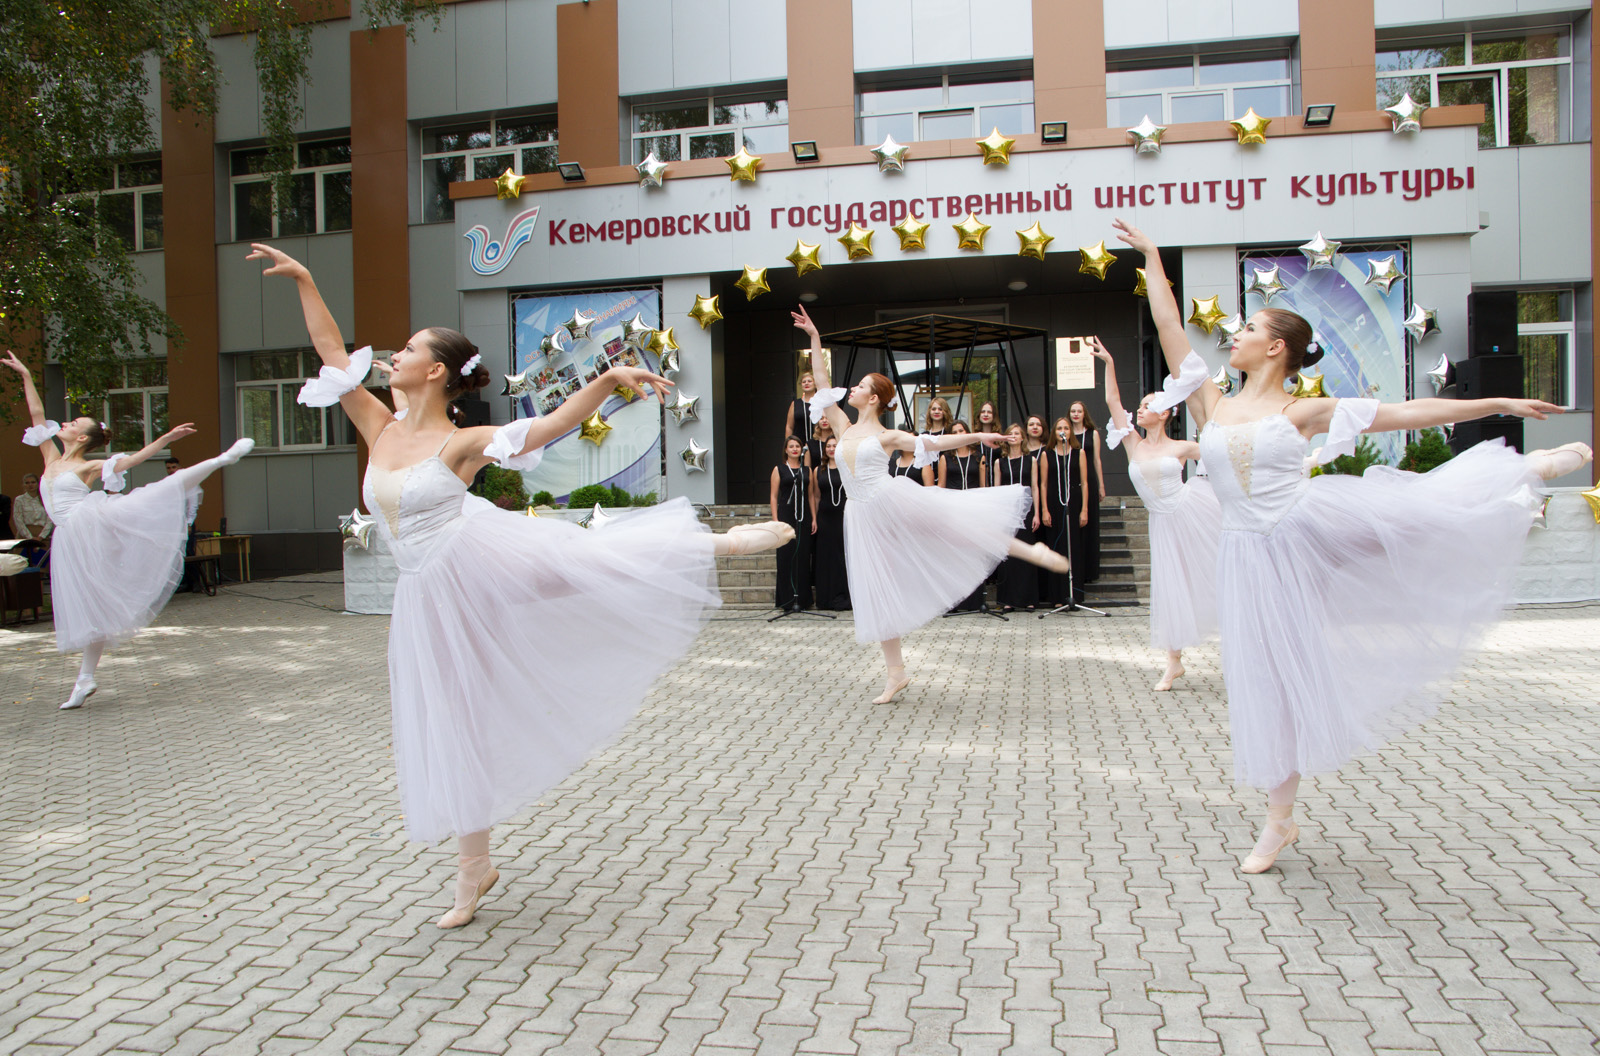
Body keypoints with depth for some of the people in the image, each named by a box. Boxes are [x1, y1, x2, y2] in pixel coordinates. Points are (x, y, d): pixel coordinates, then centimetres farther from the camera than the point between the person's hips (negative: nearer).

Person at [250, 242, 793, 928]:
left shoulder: (461, 443, -7)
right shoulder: (380, 431, 8)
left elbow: (556, 422, -13)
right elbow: (332, 353, 11)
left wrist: (611, 378, -25)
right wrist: (302, 280, 11)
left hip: (487, 565, -4)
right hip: (432, 596, 4)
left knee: (594, 562, -22)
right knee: (454, 729, 10)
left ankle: (722, 542, -1)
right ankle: (475, 870, 23)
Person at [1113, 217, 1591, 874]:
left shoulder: (1304, 412, 0)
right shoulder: (1214, 404, 6)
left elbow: (1409, 412, 3)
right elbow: (1169, 327, 5)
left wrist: (1499, 404, 4)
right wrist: (1151, 258, 8)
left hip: (1317, 529, -2)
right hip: (1255, 555, 2)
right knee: (1271, 678, 5)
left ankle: (1530, 469, 27)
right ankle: (1279, 821, 18)